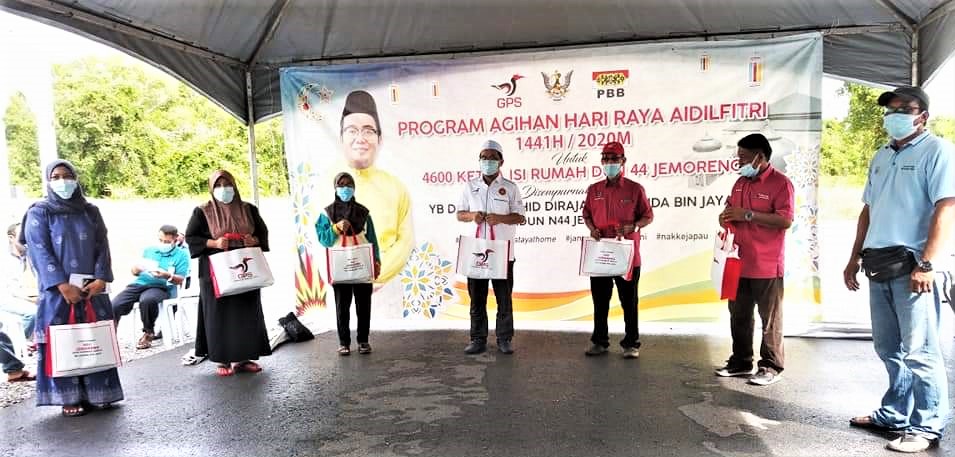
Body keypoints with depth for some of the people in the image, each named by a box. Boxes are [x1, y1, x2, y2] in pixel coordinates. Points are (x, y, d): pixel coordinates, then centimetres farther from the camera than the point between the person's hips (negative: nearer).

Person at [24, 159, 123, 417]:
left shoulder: (91, 212, 11)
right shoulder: (39, 213, 1)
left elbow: (102, 248, 6)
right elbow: (40, 252, -7)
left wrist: (100, 279, -9)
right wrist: (63, 286, -16)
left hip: (92, 289, 3)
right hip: (57, 292, -3)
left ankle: (97, 393, 12)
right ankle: (69, 398, 7)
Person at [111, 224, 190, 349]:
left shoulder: (181, 254, 9)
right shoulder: (149, 250, 23)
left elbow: (180, 280, 1)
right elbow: (135, 271, 22)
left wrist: (167, 276, -20)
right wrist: (136, 269, -3)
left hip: (162, 287, -4)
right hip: (139, 283, 4)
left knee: (147, 300, -39)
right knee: (114, 305, -22)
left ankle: (148, 333, -15)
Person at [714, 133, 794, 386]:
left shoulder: (780, 182, -10)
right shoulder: (741, 182, 13)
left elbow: (785, 220, -19)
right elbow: (732, 212, 23)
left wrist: (748, 215, -22)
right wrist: (727, 218, -1)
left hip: (767, 265, -7)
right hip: (739, 262, 8)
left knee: (770, 319, 3)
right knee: (739, 315, 14)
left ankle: (771, 367, 13)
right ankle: (741, 362, 25)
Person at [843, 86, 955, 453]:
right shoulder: (881, 157, 19)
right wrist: (855, 258, 17)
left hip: (911, 266, -7)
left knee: (918, 351, -2)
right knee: (889, 349, 14)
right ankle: (895, 415, 26)